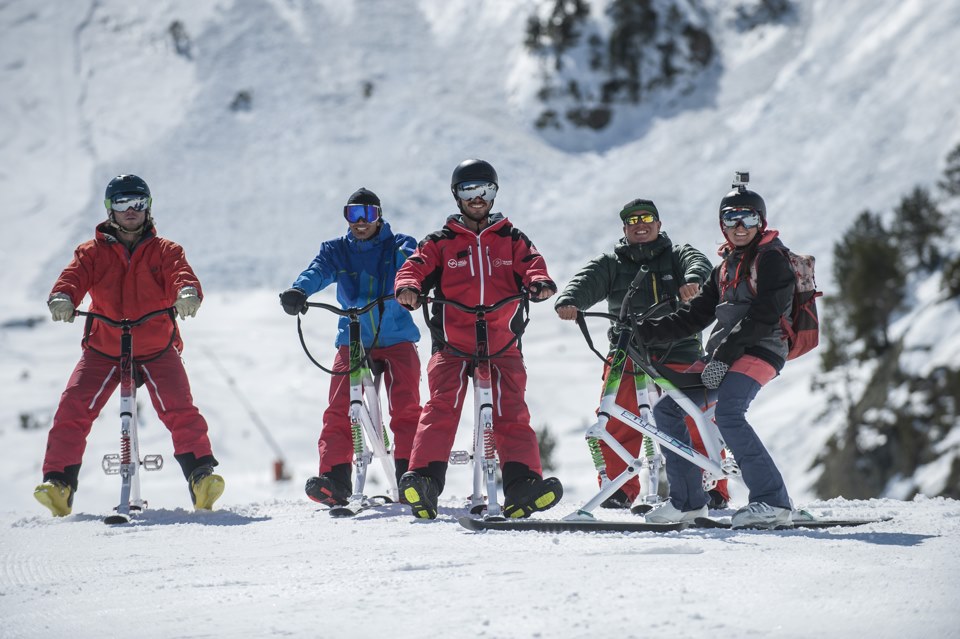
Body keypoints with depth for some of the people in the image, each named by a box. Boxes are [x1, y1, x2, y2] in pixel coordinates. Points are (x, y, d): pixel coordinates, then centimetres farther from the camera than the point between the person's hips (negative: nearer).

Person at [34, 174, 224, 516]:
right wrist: (62, 298, -35)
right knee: (73, 409, -13)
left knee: (179, 410, -19)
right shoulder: (92, 252, 5)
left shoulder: (164, 251, 4)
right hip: (103, 349, 1)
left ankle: (201, 475, -13)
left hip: (156, 349, -1)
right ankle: (58, 481, -9)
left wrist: (187, 292, -39)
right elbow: (74, 276, -10)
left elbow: (180, 273, -13)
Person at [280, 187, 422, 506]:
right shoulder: (336, 251, 8)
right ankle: (335, 479, -14)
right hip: (352, 342, 2)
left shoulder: (398, 245, 3)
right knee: (339, 410, -11)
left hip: (397, 340, -2)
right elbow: (318, 271, -11)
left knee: (406, 408, -14)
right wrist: (298, 291, -34)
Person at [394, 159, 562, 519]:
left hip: (501, 344, 1)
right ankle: (425, 479, -25)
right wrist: (408, 288, -23)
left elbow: (530, 265, 1)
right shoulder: (441, 242, 12)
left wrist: (539, 283, -23)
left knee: (511, 413, -10)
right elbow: (416, 267, 1)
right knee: (442, 406, -17)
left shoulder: (511, 239, 14)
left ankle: (522, 483, -17)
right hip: (452, 343, -1)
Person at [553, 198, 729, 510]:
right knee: (616, 423, -12)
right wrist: (569, 300, -27)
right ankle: (619, 489, -1)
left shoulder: (677, 255, 13)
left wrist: (693, 280, -34)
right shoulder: (611, 264, 14)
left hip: (680, 351, 0)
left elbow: (700, 264, -9)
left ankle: (714, 489, 7)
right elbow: (587, 281, -3)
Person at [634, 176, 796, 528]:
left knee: (727, 412, -32)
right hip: (724, 354, 9)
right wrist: (645, 331, 10)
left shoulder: (771, 257, -3)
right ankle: (687, 500, 9)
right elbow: (697, 314, 21)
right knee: (666, 408, 4)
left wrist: (725, 353, -21)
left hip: (760, 350, -9)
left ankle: (772, 501, -32)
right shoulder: (727, 265, 22)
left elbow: (765, 314, -15)